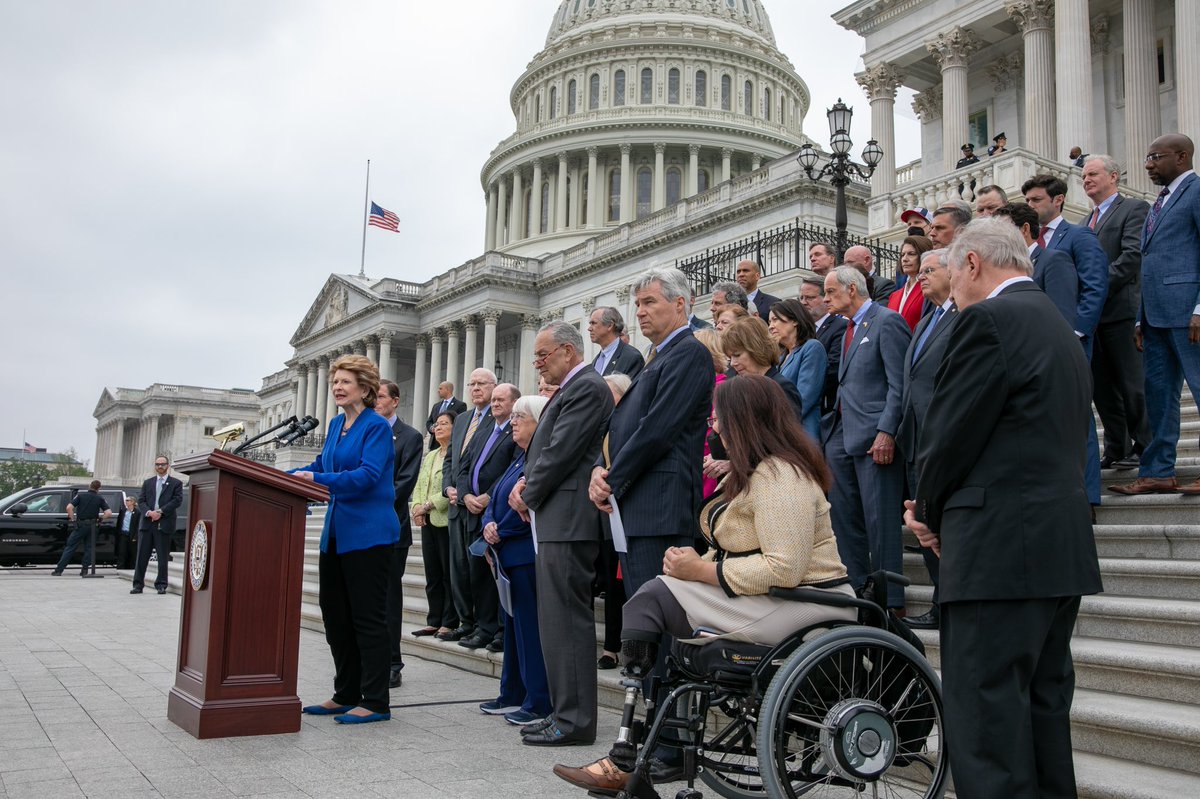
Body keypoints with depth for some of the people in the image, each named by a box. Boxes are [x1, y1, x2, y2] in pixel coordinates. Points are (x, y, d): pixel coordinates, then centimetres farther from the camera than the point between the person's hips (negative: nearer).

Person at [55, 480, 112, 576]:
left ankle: (59, 570, 3)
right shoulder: (100, 499, 1)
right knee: (89, 548, 11)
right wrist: (100, 517, 8)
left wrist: (72, 518, -2)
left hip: (80, 525, -1)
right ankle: (84, 570, 8)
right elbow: (109, 513, -9)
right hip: (92, 527, 1)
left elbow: (69, 507, -14)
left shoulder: (81, 495, -1)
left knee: (70, 547, 4)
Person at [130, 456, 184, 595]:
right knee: (142, 555, 2)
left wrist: (160, 511, -13)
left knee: (163, 557, 1)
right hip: (147, 522, 3)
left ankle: (161, 585, 8)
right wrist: (148, 512, -11)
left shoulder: (176, 483, 7)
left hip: (164, 524, -3)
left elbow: (177, 500, -4)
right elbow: (141, 500, 9)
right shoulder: (147, 483, 18)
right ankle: (138, 584, 6)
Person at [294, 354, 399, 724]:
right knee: (335, 614, 13)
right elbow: (321, 465, 21)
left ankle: (375, 701, 6)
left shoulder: (377, 426, -10)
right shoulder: (336, 424, 14)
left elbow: (368, 475, -21)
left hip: (369, 534, -9)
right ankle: (346, 695, 25)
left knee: (368, 617, -3)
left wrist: (317, 480, -26)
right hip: (336, 532, 9)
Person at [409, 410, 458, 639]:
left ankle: (449, 622, 5)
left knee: (449, 574, -2)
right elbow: (419, 485, 19)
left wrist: (429, 505, -15)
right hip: (428, 521, 8)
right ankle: (434, 621, 15)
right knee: (432, 574, 10)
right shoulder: (429, 456, 21)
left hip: (447, 519, -8)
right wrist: (418, 507, 1)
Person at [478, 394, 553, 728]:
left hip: (528, 557, -10)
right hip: (509, 556, 10)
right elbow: (496, 499, 20)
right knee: (513, 625, 16)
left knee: (530, 626, -6)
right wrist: (489, 525, 0)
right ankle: (513, 694, 25)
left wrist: (501, 534, -12)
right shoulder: (518, 459, 19)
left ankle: (539, 703, 2)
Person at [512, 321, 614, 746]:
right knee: (558, 620, 13)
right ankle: (567, 713, 20)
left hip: (567, 520, -11)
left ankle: (574, 721, -2)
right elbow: (548, 450, 23)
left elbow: (561, 452, -17)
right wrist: (527, 481, 5)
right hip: (559, 523, 11)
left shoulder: (586, 388, -11)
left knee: (566, 620, -8)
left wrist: (529, 495, -5)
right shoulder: (573, 389, 21)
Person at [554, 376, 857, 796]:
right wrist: (698, 562, -3)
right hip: (765, 597, 10)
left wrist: (701, 571, -18)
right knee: (651, 599, -6)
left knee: (651, 600, -17)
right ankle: (631, 758, -9)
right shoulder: (753, 471, 18)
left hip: (800, 604, -10)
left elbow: (783, 569, -26)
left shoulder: (778, 476, -17)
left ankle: (630, 761, -6)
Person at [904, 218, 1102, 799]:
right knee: (1045, 711, 17)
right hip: (1062, 550, 10)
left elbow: (949, 434, -13)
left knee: (985, 728, -5)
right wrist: (941, 513, 14)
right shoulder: (1062, 331, 19)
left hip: (1000, 550, -10)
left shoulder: (988, 318, -10)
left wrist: (930, 513, 6)